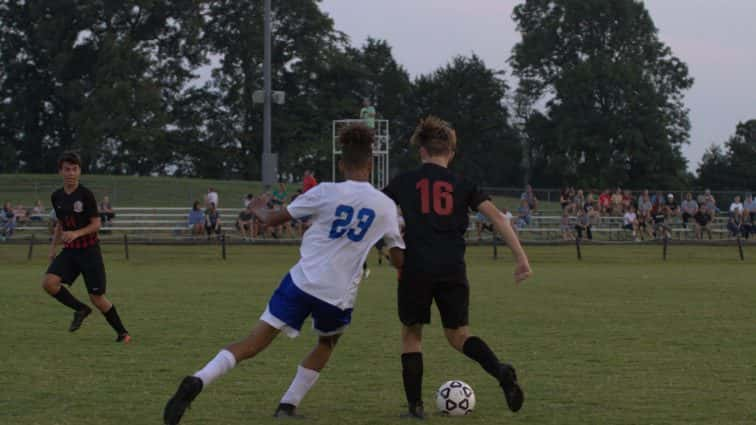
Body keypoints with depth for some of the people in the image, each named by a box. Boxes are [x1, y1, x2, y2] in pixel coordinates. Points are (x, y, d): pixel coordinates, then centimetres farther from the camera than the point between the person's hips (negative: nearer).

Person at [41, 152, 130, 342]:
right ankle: (80, 309, 3)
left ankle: (122, 333, 14)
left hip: (89, 250, -5)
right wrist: (53, 247, 14)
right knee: (48, 282, -19)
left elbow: (96, 224, -12)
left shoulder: (86, 195, -12)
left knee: (97, 297, -4)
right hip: (69, 250, 5)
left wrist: (76, 234, -26)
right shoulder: (56, 197, 4)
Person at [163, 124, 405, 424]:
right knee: (327, 343, 31)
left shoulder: (326, 193, -1)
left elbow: (272, 220, 4)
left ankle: (197, 381, -23)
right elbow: (398, 259, 8)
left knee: (253, 344, -1)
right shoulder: (385, 206, 3)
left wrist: (258, 208, 26)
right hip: (339, 295, 0)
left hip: (302, 281, 0)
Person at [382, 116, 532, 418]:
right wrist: (521, 257, -1)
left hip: (416, 268, -2)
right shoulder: (463, 185, 9)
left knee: (411, 333, 15)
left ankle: (415, 406, 9)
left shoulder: (404, 182, 8)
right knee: (457, 333, 15)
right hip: (453, 270, 2)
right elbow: (496, 216, 0)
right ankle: (501, 371, -11)